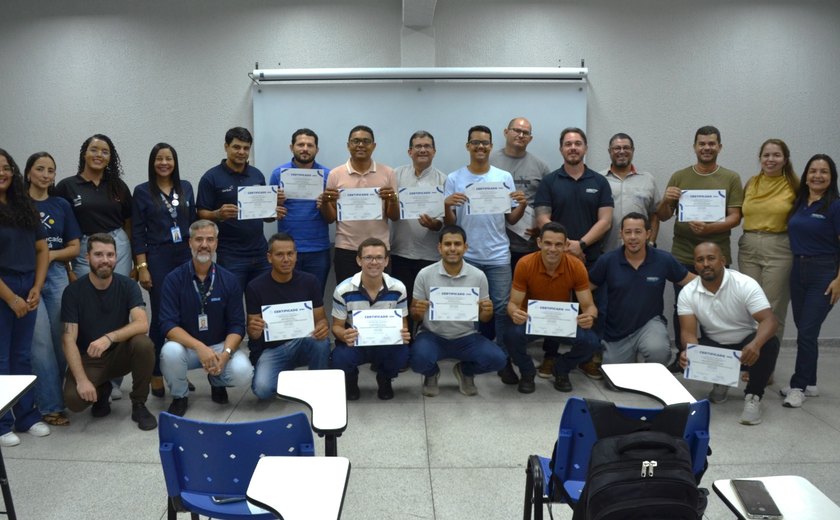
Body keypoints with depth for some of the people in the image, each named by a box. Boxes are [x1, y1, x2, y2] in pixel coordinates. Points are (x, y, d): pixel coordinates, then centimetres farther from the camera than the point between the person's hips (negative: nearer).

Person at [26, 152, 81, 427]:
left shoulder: (62, 205, 11)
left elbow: (74, 248, 10)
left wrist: (49, 254, -7)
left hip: (57, 274, 3)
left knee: (60, 340, 3)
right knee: (41, 341, -6)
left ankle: (52, 393, 18)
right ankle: (51, 405, 0)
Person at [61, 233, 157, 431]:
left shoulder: (127, 285, -8)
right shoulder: (73, 291, -11)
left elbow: (142, 324, -23)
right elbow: (68, 340, -15)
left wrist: (109, 337, -40)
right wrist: (82, 379, -27)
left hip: (120, 353, 1)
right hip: (87, 358, -1)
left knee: (143, 343, -32)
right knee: (73, 400, -29)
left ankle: (139, 405, -10)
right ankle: (102, 391, 10)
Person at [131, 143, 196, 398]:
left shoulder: (186, 187, 9)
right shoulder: (142, 191, 0)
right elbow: (138, 233, -2)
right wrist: (142, 267, -8)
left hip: (186, 256, 3)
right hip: (158, 258, -3)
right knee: (160, 315, 1)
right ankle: (156, 374, 12)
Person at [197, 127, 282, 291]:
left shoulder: (257, 175, 11)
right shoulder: (211, 177, -3)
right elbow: (202, 215, -5)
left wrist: (276, 206, -5)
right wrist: (218, 214, -25)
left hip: (260, 253, 4)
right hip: (230, 256, -4)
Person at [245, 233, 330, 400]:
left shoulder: (309, 282, -3)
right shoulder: (255, 287, -7)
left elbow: (320, 319, -1)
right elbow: (253, 334, -3)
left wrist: (323, 327, -27)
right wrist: (254, 331, -30)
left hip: (302, 344, 1)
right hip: (271, 349, -1)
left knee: (321, 341, -33)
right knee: (262, 389, -28)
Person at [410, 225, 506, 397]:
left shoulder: (478, 276, -6)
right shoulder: (425, 275, -9)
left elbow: (483, 318, 4)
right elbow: (415, 317, -1)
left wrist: (487, 312, -21)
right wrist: (417, 311, -25)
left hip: (466, 337, 2)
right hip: (432, 335, -1)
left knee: (497, 359, -22)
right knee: (419, 360, -33)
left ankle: (465, 371, 14)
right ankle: (432, 374, 9)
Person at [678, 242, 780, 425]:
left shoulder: (745, 284, -20)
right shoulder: (687, 293, -12)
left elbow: (770, 320, -29)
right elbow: (688, 332, -17)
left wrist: (755, 344, -51)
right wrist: (689, 351, -43)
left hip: (746, 344, -2)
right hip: (713, 346, 2)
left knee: (769, 344, -34)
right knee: (686, 359, -26)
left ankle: (753, 396, -11)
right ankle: (720, 381, 10)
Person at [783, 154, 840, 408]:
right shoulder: (798, 203, 9)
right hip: (798, 270, 6)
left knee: (807, 332, -6)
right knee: (804, 330, 11)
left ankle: (799, 386, 5)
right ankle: (809, 384, 23)